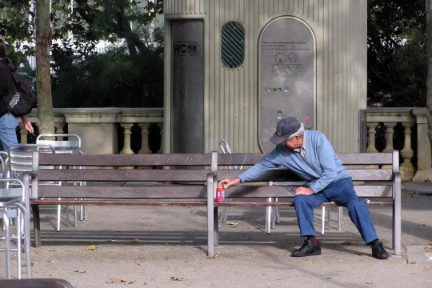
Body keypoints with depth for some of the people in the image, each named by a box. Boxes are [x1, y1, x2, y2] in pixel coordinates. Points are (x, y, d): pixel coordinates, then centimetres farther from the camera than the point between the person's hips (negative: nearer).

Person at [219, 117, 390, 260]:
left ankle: (375, 245, -27)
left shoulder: (318, 139, -21)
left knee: (355, 203, -31)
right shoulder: (282, 150, -8)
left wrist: (311, 189, -23)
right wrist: (238, 180, 4)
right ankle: (311, 243, -23)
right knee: (300, 199, -29)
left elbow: (331, 172, -21)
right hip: (315, 185, 4)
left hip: (338, 181, -4)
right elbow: (263, 165, 6)